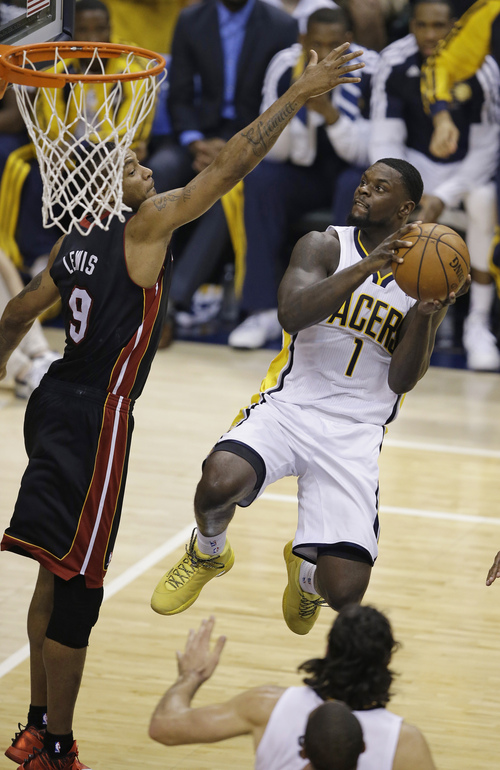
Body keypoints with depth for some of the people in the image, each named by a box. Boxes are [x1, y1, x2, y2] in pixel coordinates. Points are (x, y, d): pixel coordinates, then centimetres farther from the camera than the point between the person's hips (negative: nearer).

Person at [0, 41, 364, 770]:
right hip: (96, 415, -9)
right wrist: (298, 94, -13)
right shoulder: (146, 224, -11)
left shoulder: (73, 244, 11)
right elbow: (230, 165, -16)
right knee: (76, 583, -3)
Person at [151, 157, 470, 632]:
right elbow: (292, 313, -18)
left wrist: (426, 314, -18)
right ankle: (209, 554, 4)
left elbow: (401, 382, -2)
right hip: (289, 406, -1)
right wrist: (366, 267, -25)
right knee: (220, 481, -35)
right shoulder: (326, 246, 1)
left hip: (355, 433, 1)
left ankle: (306, 574, 32)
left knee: (344, 590, -11)